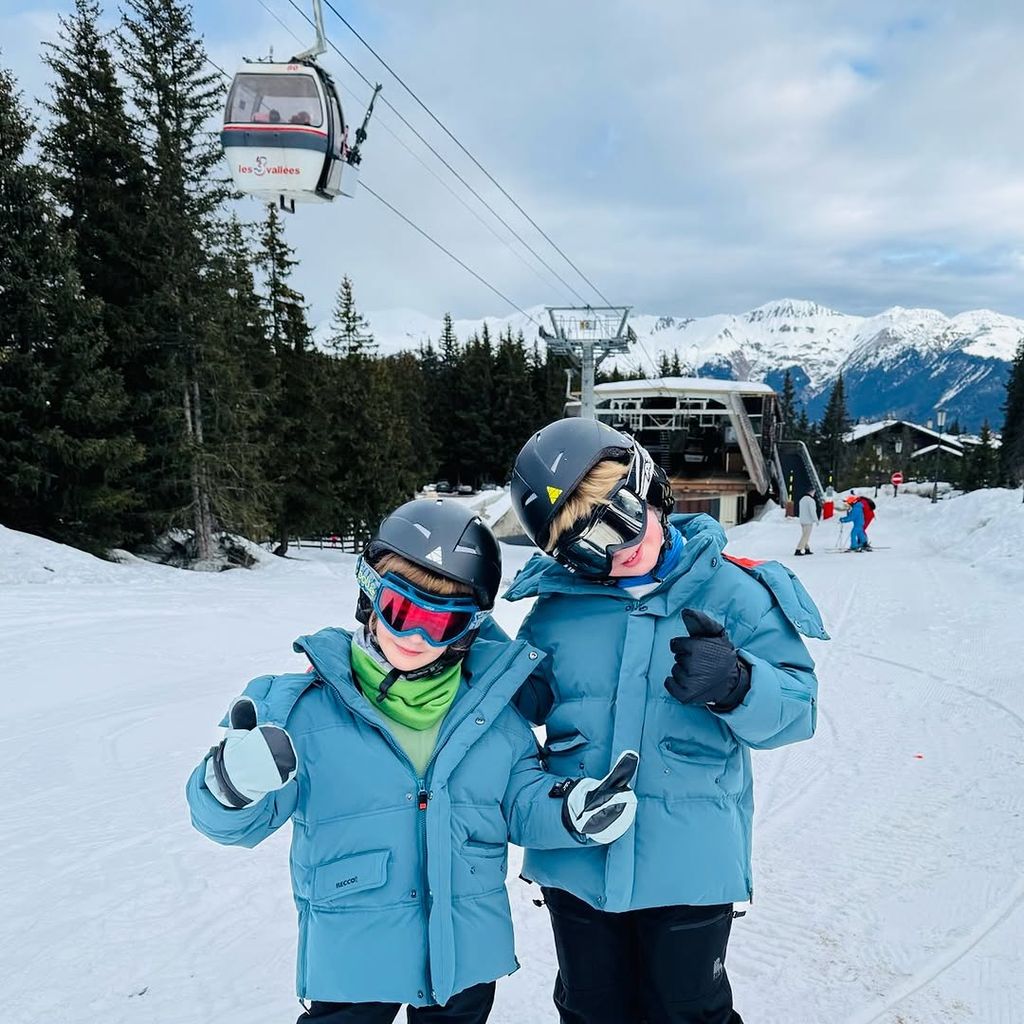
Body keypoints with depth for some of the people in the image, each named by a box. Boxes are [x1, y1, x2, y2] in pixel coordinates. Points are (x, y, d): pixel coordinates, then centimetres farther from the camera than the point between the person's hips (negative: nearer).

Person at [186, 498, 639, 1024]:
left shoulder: (492, 706, -4)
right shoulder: (304, 705, -13)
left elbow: (524, 801, 3)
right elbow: (234, 820, -12)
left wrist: (575, 810, -18)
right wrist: (234, 782, -35)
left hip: (468, 957, 3)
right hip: (351, 962, -2)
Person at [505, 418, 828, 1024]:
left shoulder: (731, 593, -8)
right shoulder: (559, 607, 0)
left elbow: (794, 708, -11)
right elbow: (522, 700, 12)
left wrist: (732, 684, -32)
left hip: (688, 866, -2)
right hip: (577, 862, 3)